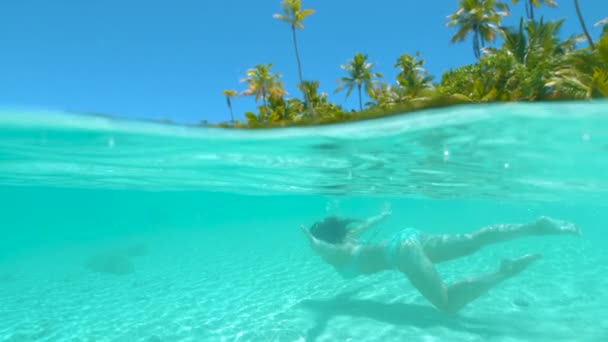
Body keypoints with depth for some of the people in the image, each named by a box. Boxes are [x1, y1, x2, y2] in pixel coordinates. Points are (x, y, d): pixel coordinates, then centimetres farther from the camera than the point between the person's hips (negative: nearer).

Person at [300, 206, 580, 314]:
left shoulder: (335, 254, 4)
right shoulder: (347, 239, 26)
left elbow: (320, 247, -23)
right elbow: (363, 224, 46)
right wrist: (382, 216, 63)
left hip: (402, 250, -9)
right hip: (409, 239, 9)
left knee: (449, 304, -13)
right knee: (474, 241, 2)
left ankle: (504, 273, -17)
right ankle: (537, 226, -4)